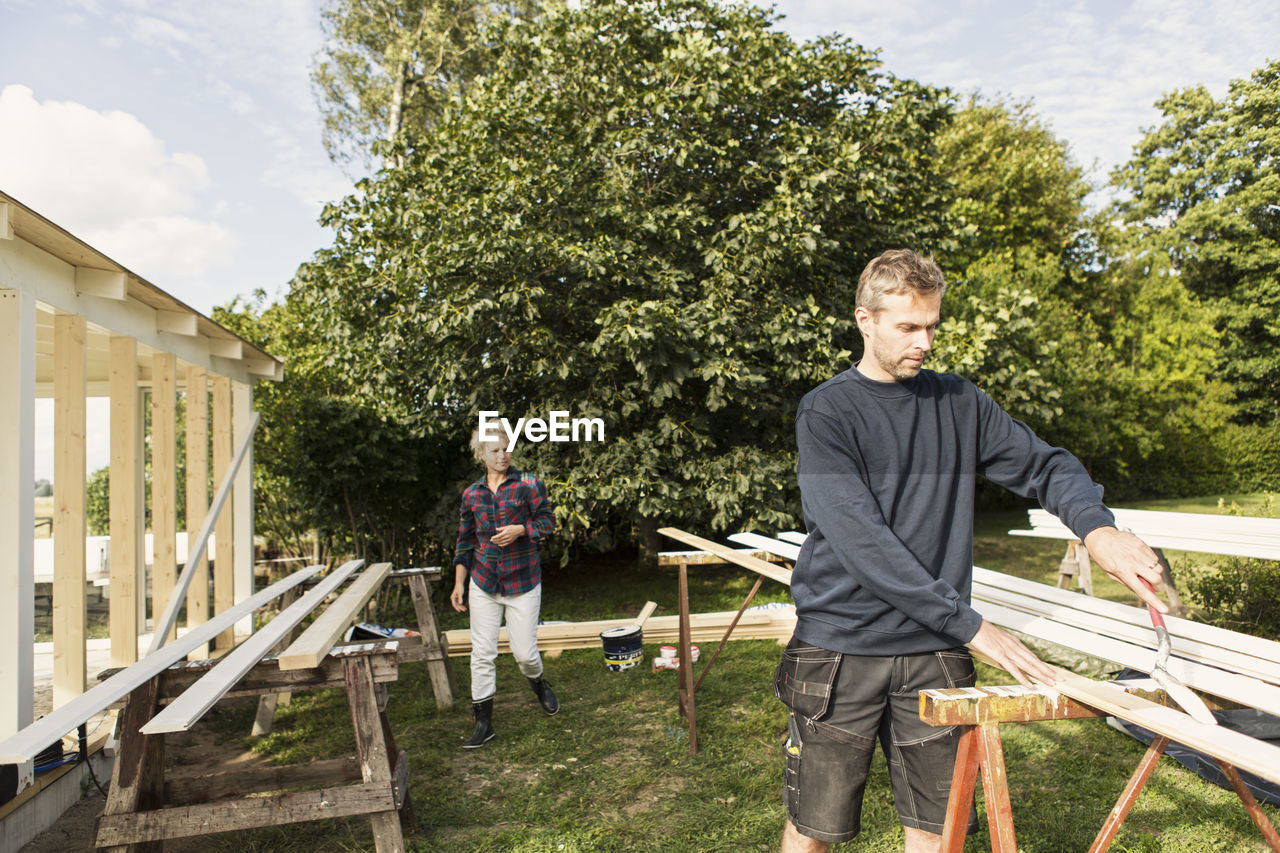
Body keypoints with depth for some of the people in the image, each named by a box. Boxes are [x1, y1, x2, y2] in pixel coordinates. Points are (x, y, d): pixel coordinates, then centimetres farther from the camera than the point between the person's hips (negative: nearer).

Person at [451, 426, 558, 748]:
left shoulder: (528, 483, -3)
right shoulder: (472, 494, 5)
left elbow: (547, 521, -2)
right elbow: (465, 542, 10)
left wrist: (520, 529, -20)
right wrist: (458, 584, 8)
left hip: (522, 581, -2)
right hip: (484, 582, 2)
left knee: (524, 651, 1)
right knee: (482, 653, 1)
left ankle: (538, 683, 36)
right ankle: (483, 724, 13)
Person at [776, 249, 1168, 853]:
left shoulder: (959, 403, 9)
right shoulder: (826, 412, -7)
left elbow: (1045, 465, 14)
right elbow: (860, 543, -16)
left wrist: (1096, 527, -9)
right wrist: (971, 626, -17)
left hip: (932, 652, 4)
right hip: (840, 648, -3)